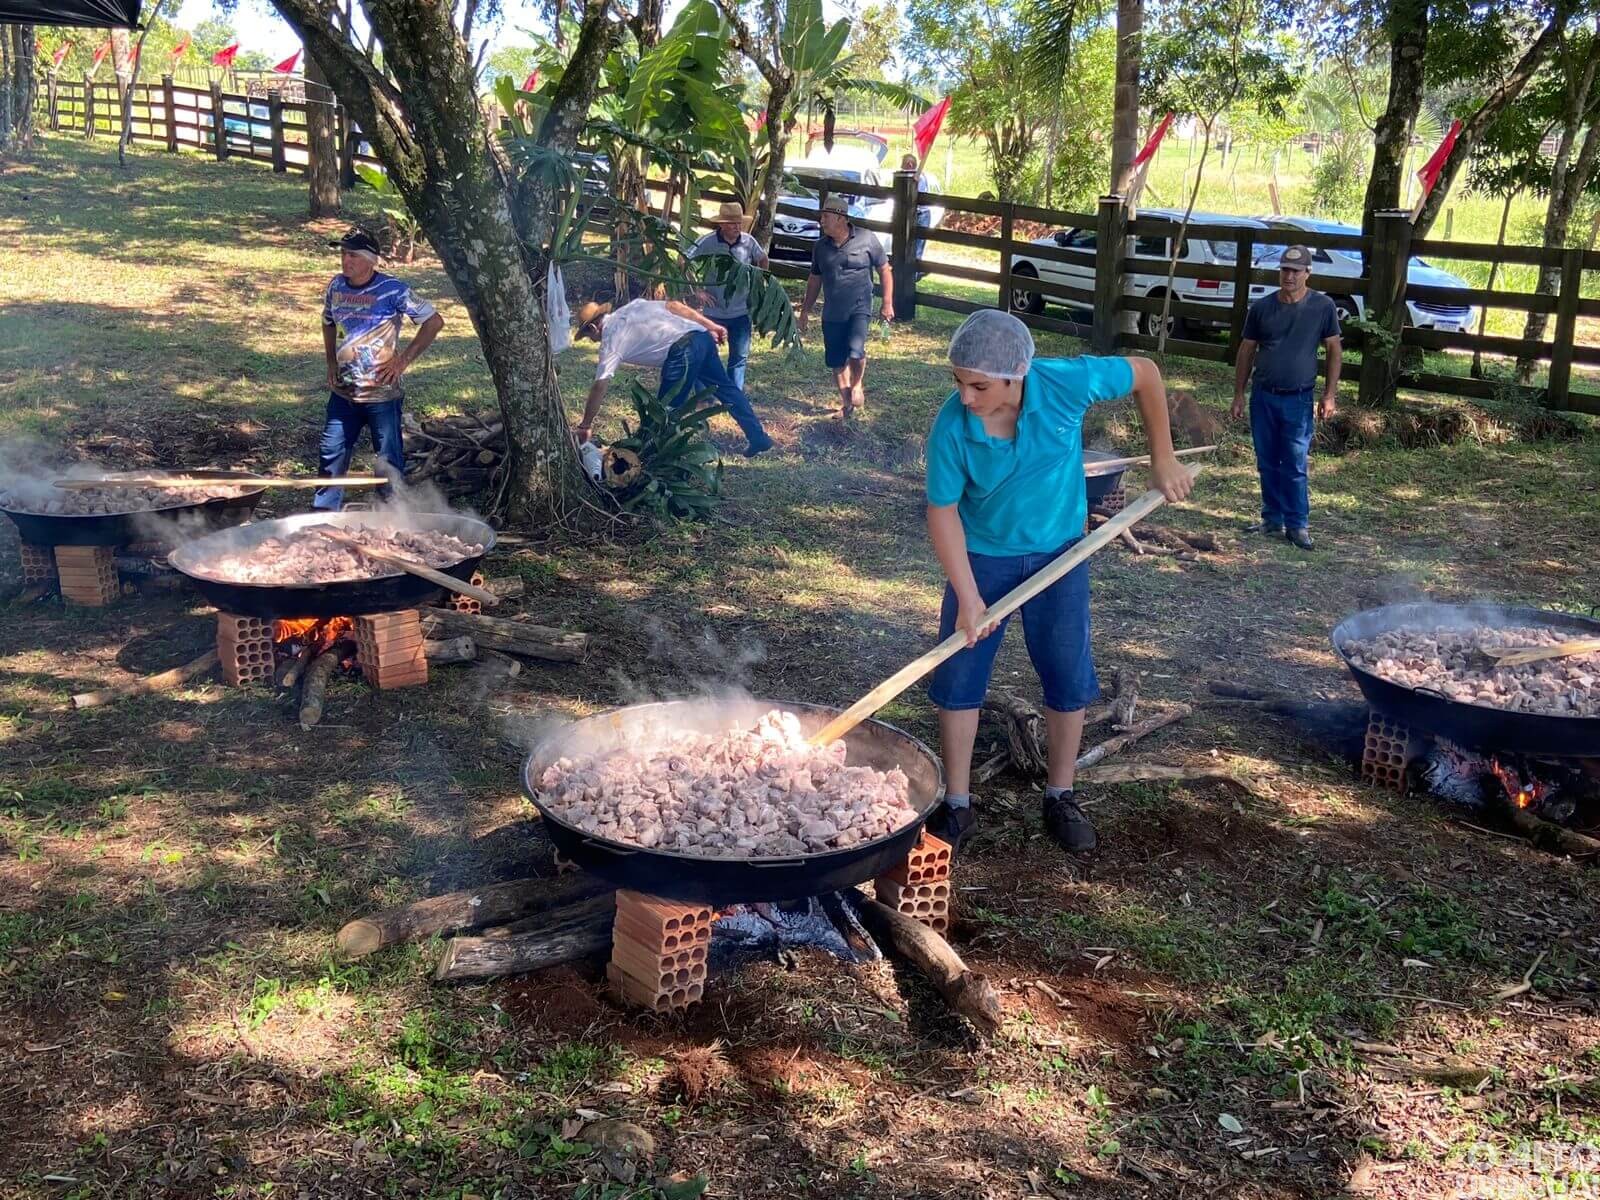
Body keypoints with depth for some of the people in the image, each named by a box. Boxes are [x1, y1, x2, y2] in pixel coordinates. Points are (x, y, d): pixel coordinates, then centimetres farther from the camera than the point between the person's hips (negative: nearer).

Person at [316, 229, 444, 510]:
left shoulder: (392, 290, -13)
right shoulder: (336, 286, 4)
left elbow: (434, 321, -11)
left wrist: (403, 360, -12)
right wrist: (331, 362, 11)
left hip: (382, 393, -5)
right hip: (343, 391, 5)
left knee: (389, 458, 4)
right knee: (331, 453, 9)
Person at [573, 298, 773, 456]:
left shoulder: (611, 340, 5)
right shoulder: (631, 307, 23)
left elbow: (599, 387, 0)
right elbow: (673, 305, 15)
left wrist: (585, 426, 6)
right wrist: (711, 325, 17)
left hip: (681, 351, -8)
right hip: (702, 336, 8)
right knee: (726, 387, 22)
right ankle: (759, 438, 28)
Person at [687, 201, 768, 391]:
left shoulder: (748, 242, -5)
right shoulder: (708, 242, -13)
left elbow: (763, 259, 15)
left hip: (741, 312, 3)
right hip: (714, 311, -3)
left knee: (739, 357, 10)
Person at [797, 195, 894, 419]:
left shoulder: (866, 240, -6)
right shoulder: (821, 246, 6)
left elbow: (884, 270, 1)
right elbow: (815, 280, 16)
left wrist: (887, 303, -3)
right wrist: (805, 311, 16)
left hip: (859, 308, -4)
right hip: (832, 313, 4)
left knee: (855, 350, -23)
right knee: (837, 362, 6)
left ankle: (858, 385, 7)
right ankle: (846, 402, 24)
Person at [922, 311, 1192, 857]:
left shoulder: (1066, 384, -26)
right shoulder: (951, 426, -26)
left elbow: (1144, 373, -9)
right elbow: (942, 511, -18)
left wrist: (1163, 458, -5)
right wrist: (968, 598, -24)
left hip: (1058, 551, 1)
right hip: (982, 556, 0)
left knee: (1069, 677, 6)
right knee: (957, 678, 0)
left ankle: (1061, 798, 25)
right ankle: (957, 804, 16)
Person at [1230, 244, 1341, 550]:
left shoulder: (1322, 307, -3)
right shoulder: (1262, 307, 3)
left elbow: (1333, 350, 3)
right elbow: (1247, 351, 9)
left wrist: (1330, 395, -3)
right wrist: (1239, 394, 6)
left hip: (1298, 399, -3)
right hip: (1263, 396, 3)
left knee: (1296, 466, -3)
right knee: (1267, 464, 9)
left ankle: (1298, 525, 5)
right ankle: (1273, 521, 20)